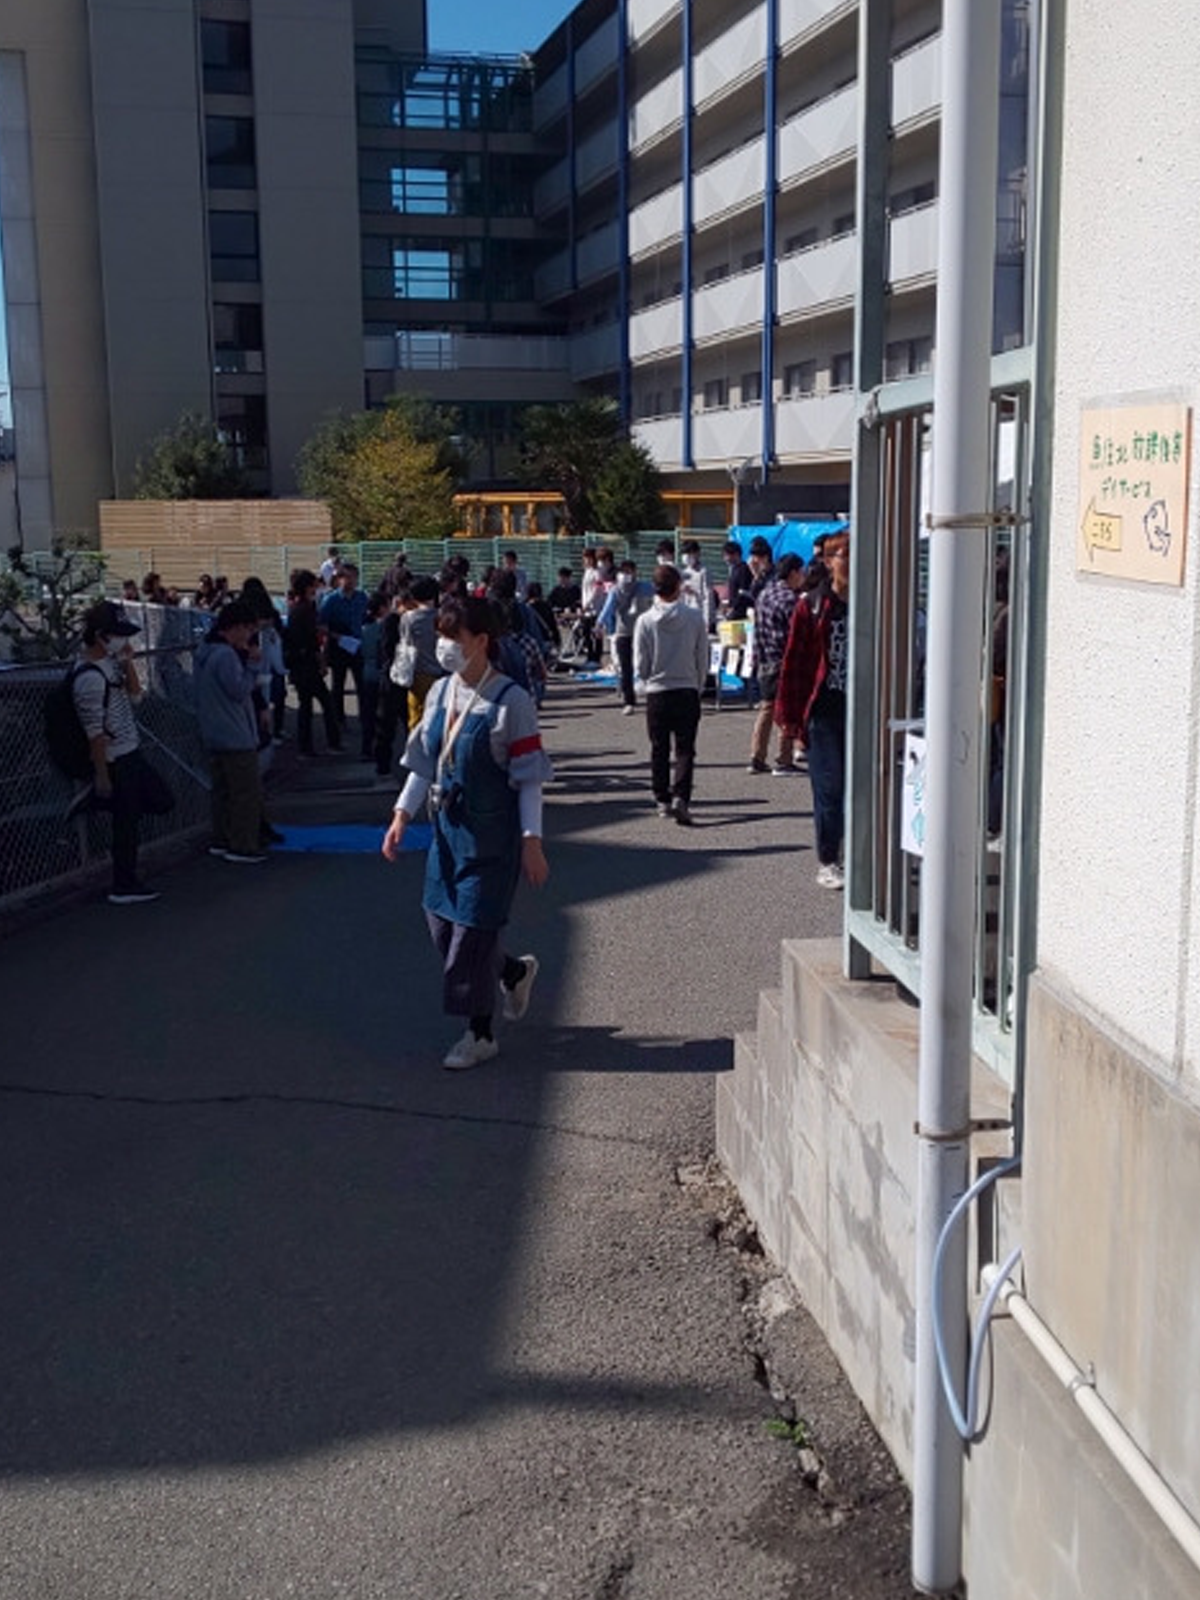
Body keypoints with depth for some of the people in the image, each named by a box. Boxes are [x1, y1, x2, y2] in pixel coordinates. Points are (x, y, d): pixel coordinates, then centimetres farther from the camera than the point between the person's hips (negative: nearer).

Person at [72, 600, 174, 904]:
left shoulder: (110, 662, 5)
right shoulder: (90, 677, -23)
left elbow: (134, 696, 14)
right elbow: (95, 731, -22)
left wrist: (128, 662, 1)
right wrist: (102, 775, -19)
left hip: (131, 752, 9)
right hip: (115, 760, -9)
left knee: (161, 801, 17)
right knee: (127, 822, 1)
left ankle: (96, 799, 22)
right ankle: (124, 888, 14)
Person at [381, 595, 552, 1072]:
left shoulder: (510, 701, -14)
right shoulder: (441, 693, 5)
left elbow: (529, 779, -13)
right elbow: (423, 763, 12)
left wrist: (532, 843, -15)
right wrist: (402, 815, 2)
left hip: (491, 834, -7)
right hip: (448, 826, 7)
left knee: (474, 926, -2)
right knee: (441, 923, 11)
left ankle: (480, 1034, 14)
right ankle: (515, 971, 37)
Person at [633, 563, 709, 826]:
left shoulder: (645, 621, -7)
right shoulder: (694, 618, -7)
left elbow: (640, 666, -3)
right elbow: (702, 659, -2)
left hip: (657, 694, 1)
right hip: (687, 692, 0)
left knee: (659, 750, 13)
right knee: (685, 749, 2)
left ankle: (662, 799, 19)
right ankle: (681, 796, -15)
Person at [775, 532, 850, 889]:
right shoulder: (812, 606, -2)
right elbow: (794, 661, -2)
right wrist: (791, 714, -6)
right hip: (824, 710, -3)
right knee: (830, 788, -1)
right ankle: (827, 862, 10)